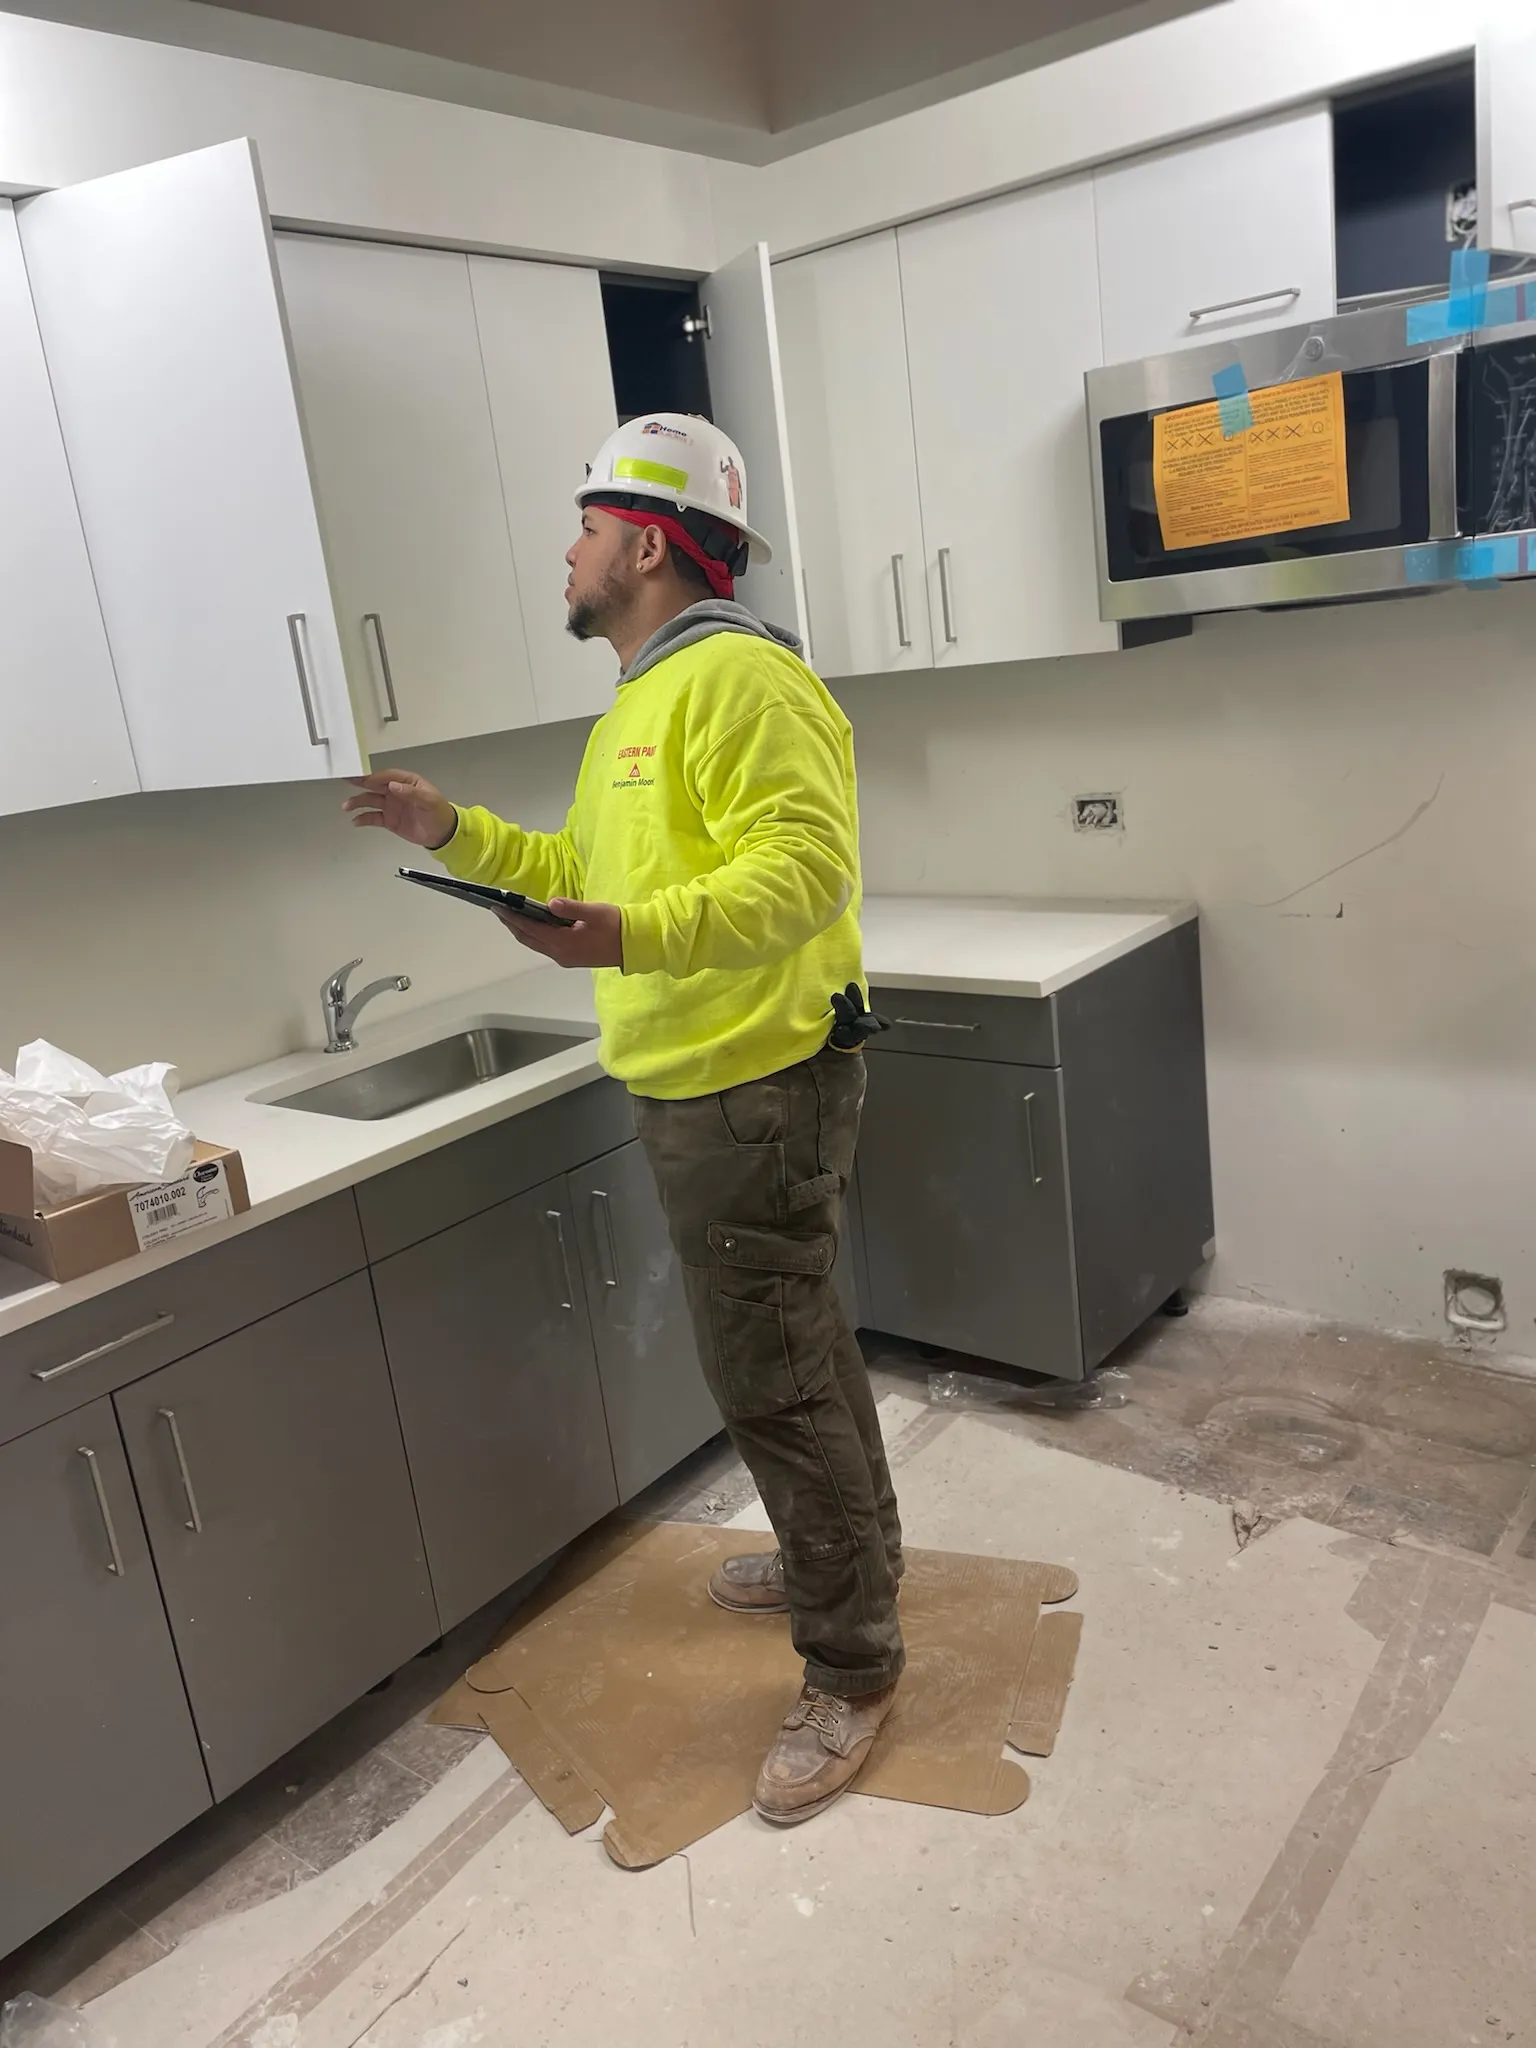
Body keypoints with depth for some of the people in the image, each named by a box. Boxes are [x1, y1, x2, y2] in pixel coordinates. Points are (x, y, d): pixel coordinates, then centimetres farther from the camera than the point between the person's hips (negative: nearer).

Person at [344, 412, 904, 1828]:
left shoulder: (737, 677, -16)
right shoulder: (646, 699, 18)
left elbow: (803, 871, -26)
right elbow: (597, 868, 24)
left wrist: (635, 939, -38)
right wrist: (458, 834, 16)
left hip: (754, 1088, -10)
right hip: (697, 1086, 11)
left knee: (775, 1379, -2)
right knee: (791, 1344, 22)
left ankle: (852, 1667, 14)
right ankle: (846, 1554, 41)